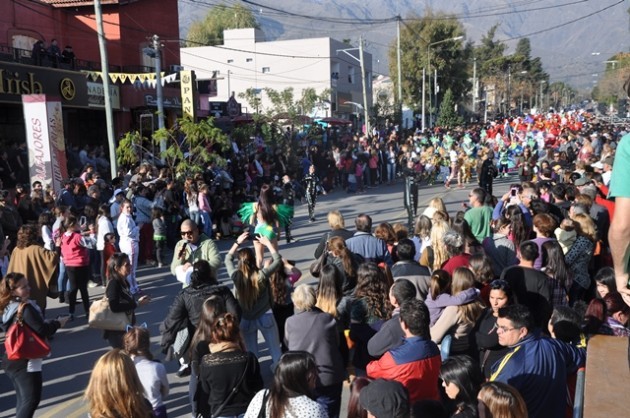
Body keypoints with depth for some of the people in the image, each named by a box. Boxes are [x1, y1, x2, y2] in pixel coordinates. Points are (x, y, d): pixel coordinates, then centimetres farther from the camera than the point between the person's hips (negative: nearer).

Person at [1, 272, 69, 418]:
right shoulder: (26, 308, -22)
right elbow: (42, 330, -23)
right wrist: (57, 323, -6)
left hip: (12, 361, 9)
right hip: (26, 362, -9)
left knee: (23, 399, 18)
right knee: (32, 399, -2)